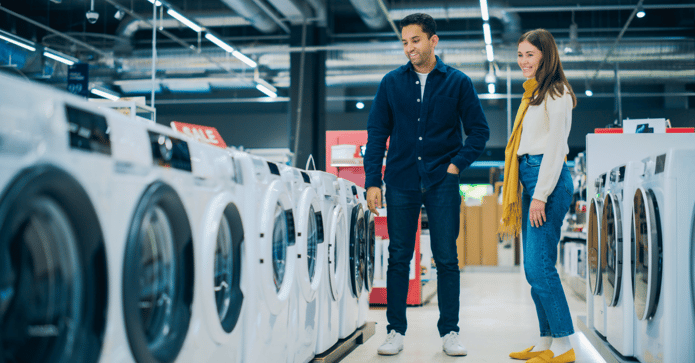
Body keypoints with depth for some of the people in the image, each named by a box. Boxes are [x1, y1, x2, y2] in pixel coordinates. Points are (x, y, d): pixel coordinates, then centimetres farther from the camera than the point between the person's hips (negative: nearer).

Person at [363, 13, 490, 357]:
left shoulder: (457, 82, 2)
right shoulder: (391, 83, 5)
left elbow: (479, 131, 7)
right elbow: (376, 134, 6)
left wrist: (457, 164, -5)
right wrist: (373, 181, -1)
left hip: (442, 183, -1)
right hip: (401, 182, 1)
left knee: (447, 259, 2)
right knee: (398, 258, 4)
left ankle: (449, 332, 12)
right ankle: (396, 331, 13)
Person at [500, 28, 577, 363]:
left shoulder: (556, 94, -7)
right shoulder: (533, 94, 21)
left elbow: (556, 147, -13)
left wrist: (541, 196, -17)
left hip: (548, 181, -10)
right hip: (530, 179, 10)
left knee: (539, 265, -12)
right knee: (534, 267, 9)